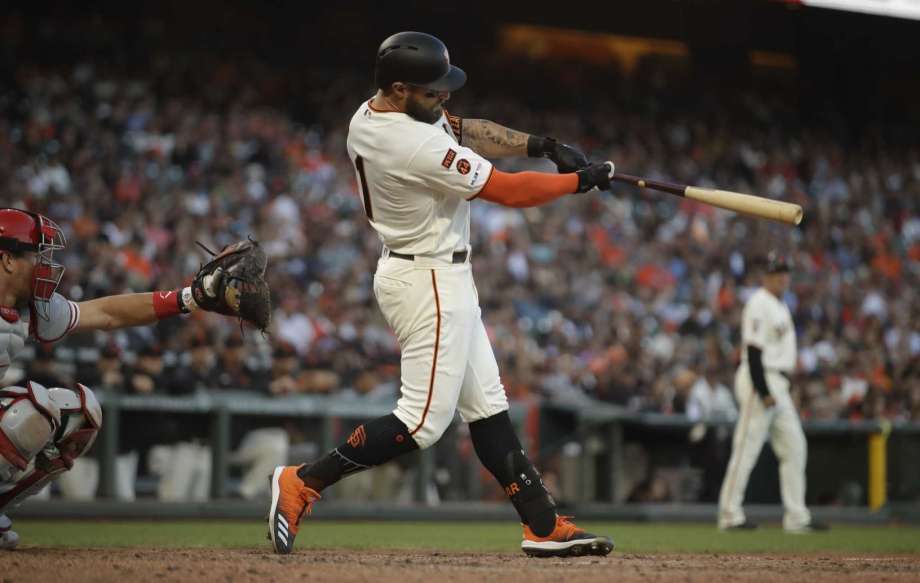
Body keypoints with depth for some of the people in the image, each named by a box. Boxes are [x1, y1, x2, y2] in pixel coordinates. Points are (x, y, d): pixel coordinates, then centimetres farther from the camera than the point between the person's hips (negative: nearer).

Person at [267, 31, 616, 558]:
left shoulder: (370, 114, 1)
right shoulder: (418, 146, -27)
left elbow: (463, 131, 11)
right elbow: (510, 191, -21)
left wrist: (542, 145, 0)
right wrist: (582, 180, -7)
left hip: (442, 279, 11)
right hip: (430, 281, -11)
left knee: (486, 405, 10)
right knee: (424, 419, -7)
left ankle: (543, 524, 13)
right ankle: (303, 483, -2)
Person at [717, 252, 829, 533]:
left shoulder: (779, 306, 18)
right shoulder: (759, 304, -12)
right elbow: (753, 351, -19)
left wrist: (775, 389, 19)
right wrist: (764, 391, -23)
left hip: (777, 384, 10)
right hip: (760, 382, -10)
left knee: (794, 447, 8)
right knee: (747, 447, -8)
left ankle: (797, 517, 10)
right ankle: (731, 514, -5)